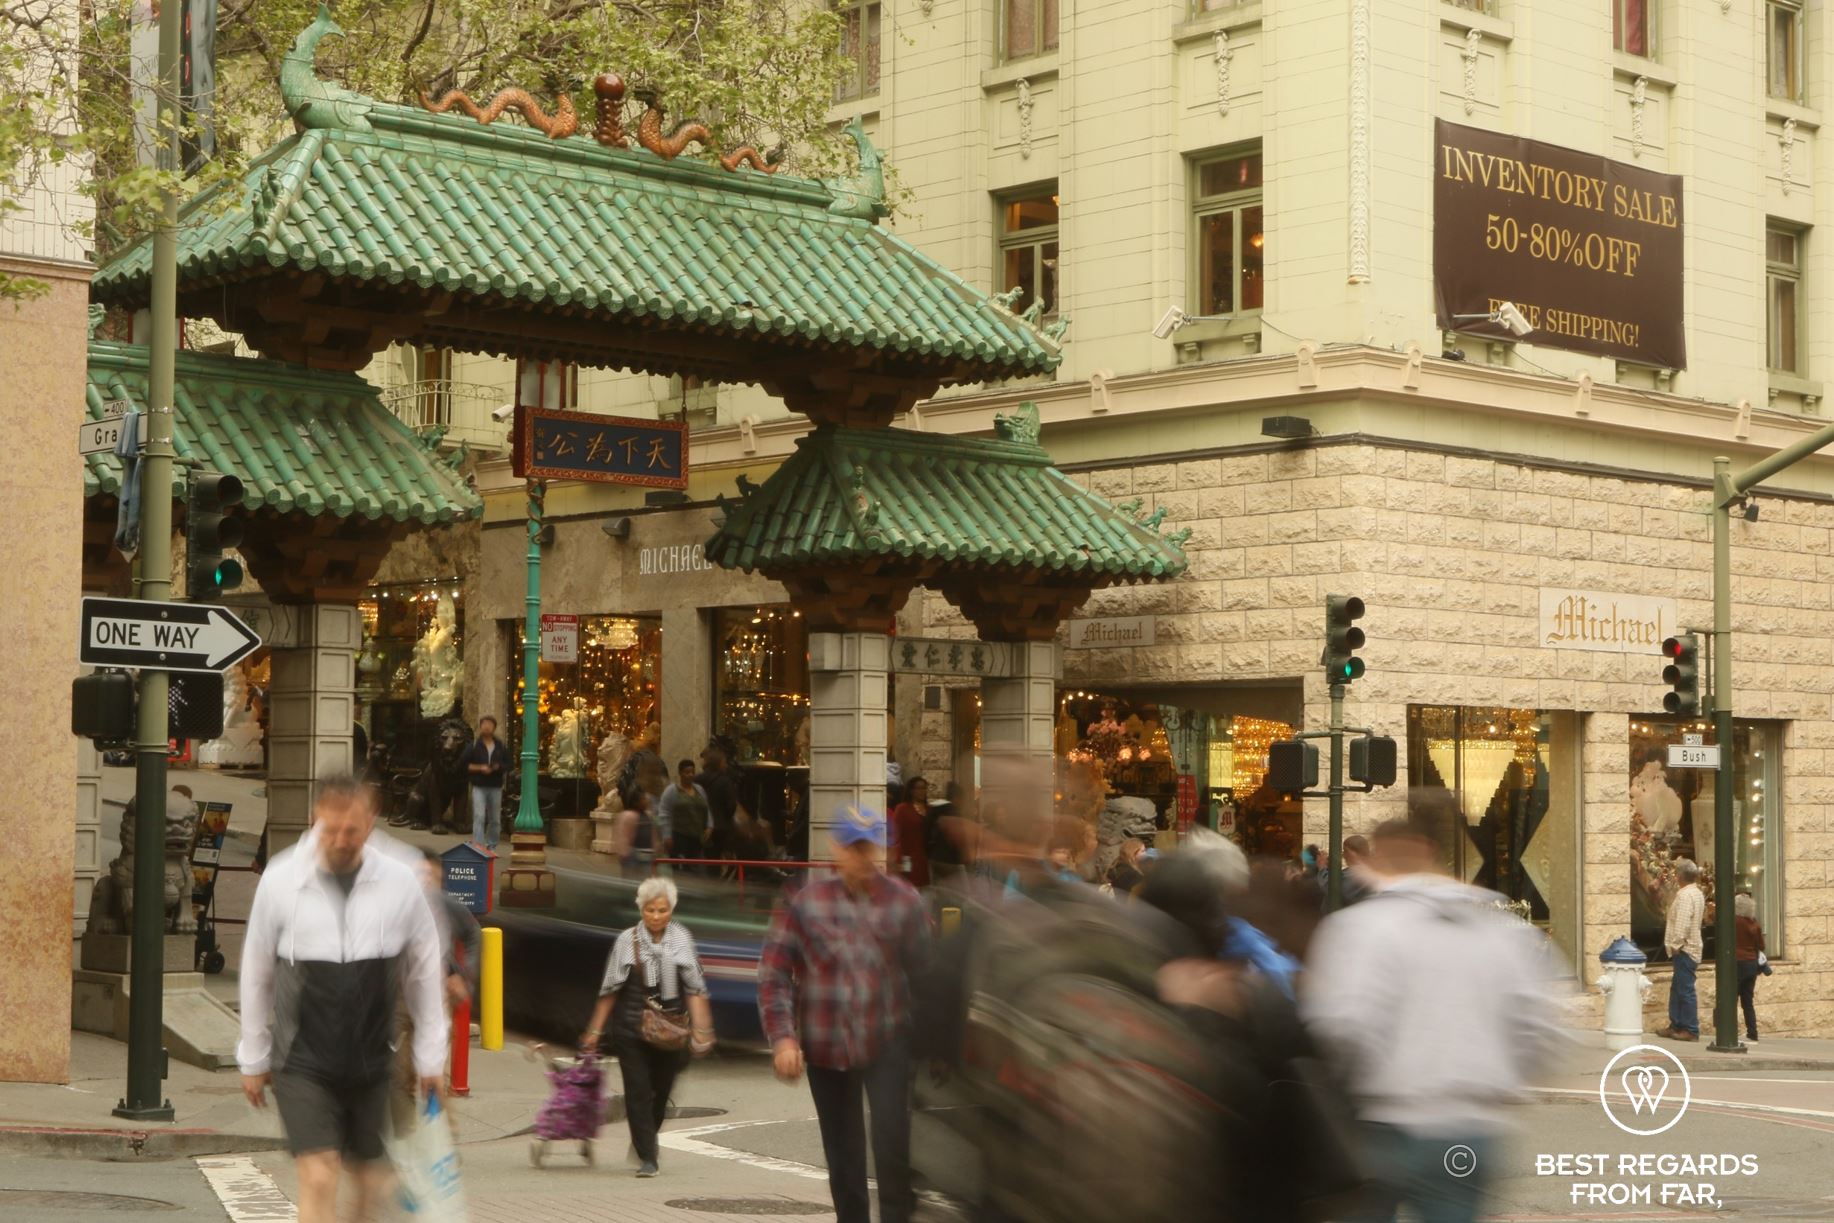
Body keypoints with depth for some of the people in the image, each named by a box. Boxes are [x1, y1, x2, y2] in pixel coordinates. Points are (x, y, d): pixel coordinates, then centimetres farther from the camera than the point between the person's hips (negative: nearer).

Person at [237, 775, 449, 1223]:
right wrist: (253, 1058, 11)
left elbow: (426, 972, 6)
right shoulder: (280, 879, -7)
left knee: (371, 1179, 12)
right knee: (318, 1180, -11)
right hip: (303, 1063, -2)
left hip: (373, 1063, 2)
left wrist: (431, 1056, 9)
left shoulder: (401, 882, -5)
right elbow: (256, 972, 5)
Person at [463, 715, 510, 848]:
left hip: (496, 787, 3)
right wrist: (480, 768, -14)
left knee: (495, 820, 8)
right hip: (479, 787, -3)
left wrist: (498, 767, -12)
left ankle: (491, 846, 19)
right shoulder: (474, 746, 3)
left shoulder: (501, 747, 9)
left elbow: (508, 765, 9)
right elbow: (465, 765, 0)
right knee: (479, 817, -14)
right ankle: (478, 846, -19)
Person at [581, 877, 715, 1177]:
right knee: (638, 1091, -7)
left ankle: (645, 1142, 34)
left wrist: (701, 1030, -3)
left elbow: (695, 989, 4)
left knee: (662, 1091, 10)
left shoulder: (682, 939, 2)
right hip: (631, 1030, -1)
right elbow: (609, 990, 5)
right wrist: (595, 1031, 6)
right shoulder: (627, 941, -1)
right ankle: (647, 1156, -2)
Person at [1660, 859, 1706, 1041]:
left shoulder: (1685, 895, -17)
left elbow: (1682, 923, -23)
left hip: (1684, 949, -10)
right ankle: (1676, 1026, 20)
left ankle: (1691, 1030, -4)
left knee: (1685, 990, -6)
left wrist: (1676, 945, -16)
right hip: (1690, 947, 10)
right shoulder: (1697, 893, 15)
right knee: (1677, 988, 15)